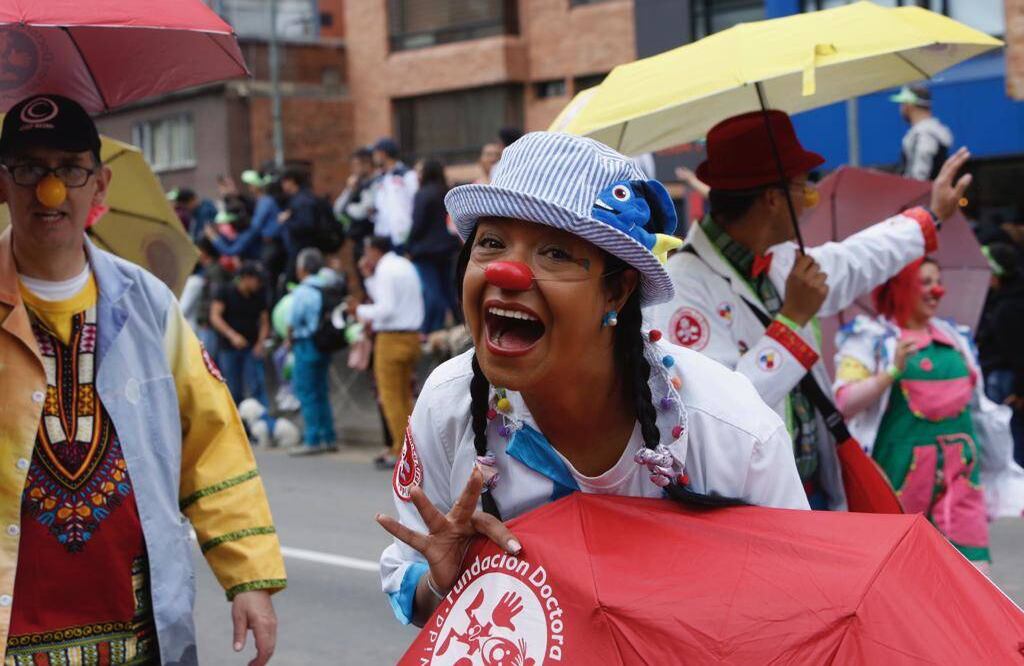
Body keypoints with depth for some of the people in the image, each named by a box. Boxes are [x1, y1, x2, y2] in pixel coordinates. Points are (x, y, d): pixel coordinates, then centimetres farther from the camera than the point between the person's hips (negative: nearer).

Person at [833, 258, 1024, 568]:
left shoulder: (955, 336, 15)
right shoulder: (870, 337, -3)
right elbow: (843, 402, -14)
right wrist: (893, 371, -23)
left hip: (958, 469, 4)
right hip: (901, 468, -4)